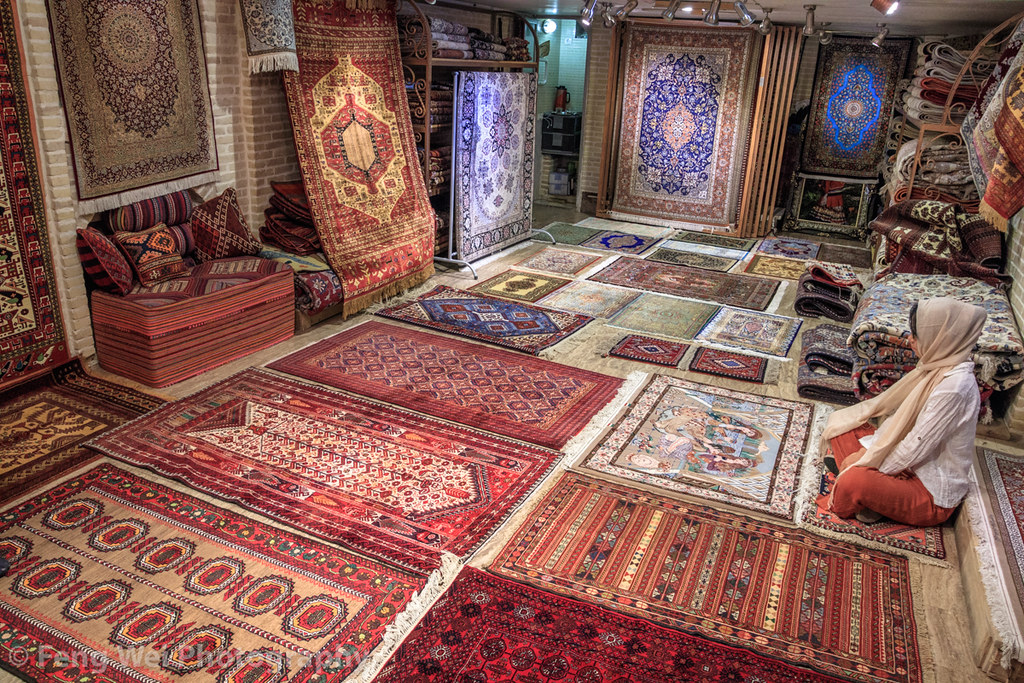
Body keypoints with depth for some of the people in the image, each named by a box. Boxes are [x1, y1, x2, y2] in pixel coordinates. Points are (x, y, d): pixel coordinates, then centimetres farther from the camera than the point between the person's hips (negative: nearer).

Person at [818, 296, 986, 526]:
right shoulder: (937, 366, 1)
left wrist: (869, 463, -14)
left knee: (853, 482, -34)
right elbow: (899, 417, 7)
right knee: (841, 421, 7)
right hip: (910, 467, 9)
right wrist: (867, 449, -1)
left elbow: (916, 446, -25)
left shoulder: (955, 386, -29)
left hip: (933, 495, -9)